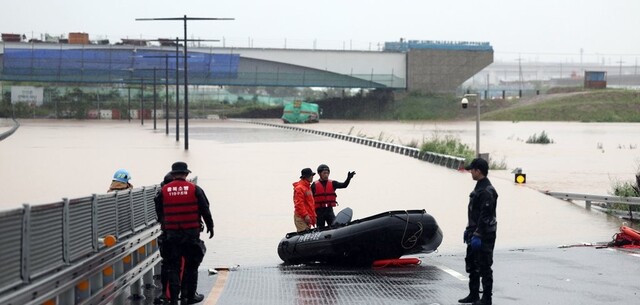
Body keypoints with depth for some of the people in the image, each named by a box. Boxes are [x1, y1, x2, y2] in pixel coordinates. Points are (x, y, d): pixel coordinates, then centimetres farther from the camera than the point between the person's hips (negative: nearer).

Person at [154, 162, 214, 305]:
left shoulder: (164, 191, 0)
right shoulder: (195, 190, -4)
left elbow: (159, 212, 6)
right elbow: (205, 210, -1)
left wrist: (163, 224, 22)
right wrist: (210, 226, 12)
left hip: (171, 234, 1)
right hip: (191, 233, -1)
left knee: (172, 266, 6)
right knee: (191, 265, 11)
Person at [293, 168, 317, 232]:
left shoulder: (307, 187, 20)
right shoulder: (300, 188, -12)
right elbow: (299, 204, -19)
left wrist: (313, 216, 22)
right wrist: (305, 215, -23)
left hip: (307, 217, 10)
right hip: (301, 217, -10)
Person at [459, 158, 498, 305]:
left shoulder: (487, 191, -20)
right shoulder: (478, 188, 13)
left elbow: (485, 216, -24)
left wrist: (478, 235, -25)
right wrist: (469, 230, 21)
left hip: (484, 236, -10)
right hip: (475, 233, 10)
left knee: (484, 267, -3)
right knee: (471, 264, 16)